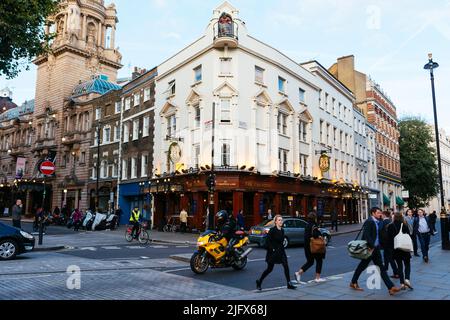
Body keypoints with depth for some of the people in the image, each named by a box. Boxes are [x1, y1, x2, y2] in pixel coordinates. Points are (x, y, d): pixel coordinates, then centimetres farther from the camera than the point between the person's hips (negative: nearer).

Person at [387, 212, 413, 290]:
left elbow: (389, 238, -5)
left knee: (399, 266, 9)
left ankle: (402, 283, 7)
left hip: (395, 249, 1)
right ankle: (407, 279, -7)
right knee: (407, 264, 13)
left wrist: (391, 248, 1)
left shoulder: (390, 226, -5)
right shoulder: (404, 225, -7)